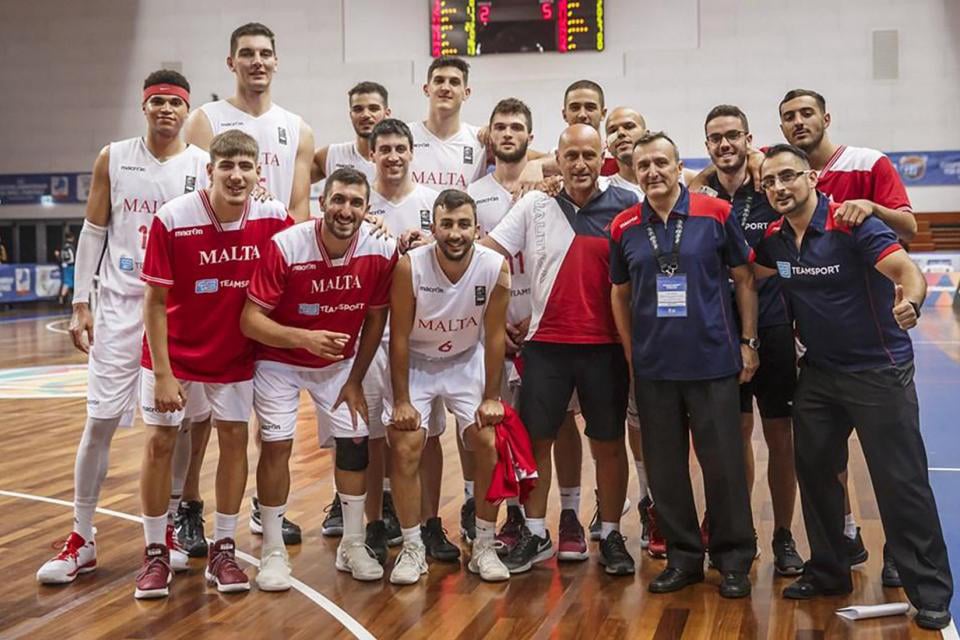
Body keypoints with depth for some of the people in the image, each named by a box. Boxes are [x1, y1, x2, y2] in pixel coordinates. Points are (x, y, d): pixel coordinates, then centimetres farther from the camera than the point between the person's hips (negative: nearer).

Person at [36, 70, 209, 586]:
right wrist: (81, 304, 0)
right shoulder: (113, 158, 2)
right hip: (120, 306, 0)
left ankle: (169, 527, 21)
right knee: (100, 420, -1)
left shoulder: (204, 166, 1)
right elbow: (93, 232, 5)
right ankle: (82, 541, 10)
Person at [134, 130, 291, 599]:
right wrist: (162, 374, -17)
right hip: (175, 351, -2)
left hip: (234, 354, 2)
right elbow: (154, 302, -15)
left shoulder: (272, 219, -13)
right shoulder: (172, 220, -21)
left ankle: (223, 551, 18)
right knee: (160, 442, 1)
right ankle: (155, 553, 17)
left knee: (234, 438, 4)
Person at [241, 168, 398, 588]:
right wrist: (304, 338, -40)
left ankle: (353, 547, 17)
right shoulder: (285, 246, -28)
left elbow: (375, 320, -3)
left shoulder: (382, 251, -18)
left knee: (355, 441, 1)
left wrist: (355, 381, 0)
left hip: (338, 363, 3)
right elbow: (251, 320, -24)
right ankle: (273, 551, 7)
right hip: (279, 359, -3)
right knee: (276, 444, -9)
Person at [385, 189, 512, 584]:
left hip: (467, 362, 2)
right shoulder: (409, 266, -26)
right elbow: (399, 337, -16)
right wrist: (401, 401, -15)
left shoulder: (495, 267, -21)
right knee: (404, 449, -10)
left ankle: (484, 546, 10)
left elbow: (495, 336, -11)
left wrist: (491, 398, -8)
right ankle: (412, 548, 6)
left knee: (490, 445, -6)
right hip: (415, 363, -1)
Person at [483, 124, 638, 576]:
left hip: (606, 345, -1)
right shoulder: (535, 205, 0)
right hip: (546, 343, 1)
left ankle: (611, 535, 21)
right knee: (535, 439, 7)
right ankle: (535, 534, 21)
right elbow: (487, 254, 0)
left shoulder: (625, 207, -1)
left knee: (609, 442, 7)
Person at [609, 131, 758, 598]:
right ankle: (683, 557, 22)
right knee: (664, 467, 8)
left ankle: (734, 561, 17)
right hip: (653, 367, 3)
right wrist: (630, 354, 9)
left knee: (724, 463, 2)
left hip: (713, 361, -2)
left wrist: (748, 341, 0)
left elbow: (744, 279, 4)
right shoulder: (624, 228, 4)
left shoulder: (715, 214, -3)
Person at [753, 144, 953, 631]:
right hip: (818, 371, 7)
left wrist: (908, 302, -49)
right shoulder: (774, 238, 1)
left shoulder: (853, 224, -18)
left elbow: (909, 272, -28)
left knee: (901, 481, -5)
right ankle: (828, 572, 29)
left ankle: (931, 592, 7)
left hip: (879, 371, -6)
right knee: (814, 471, 12)